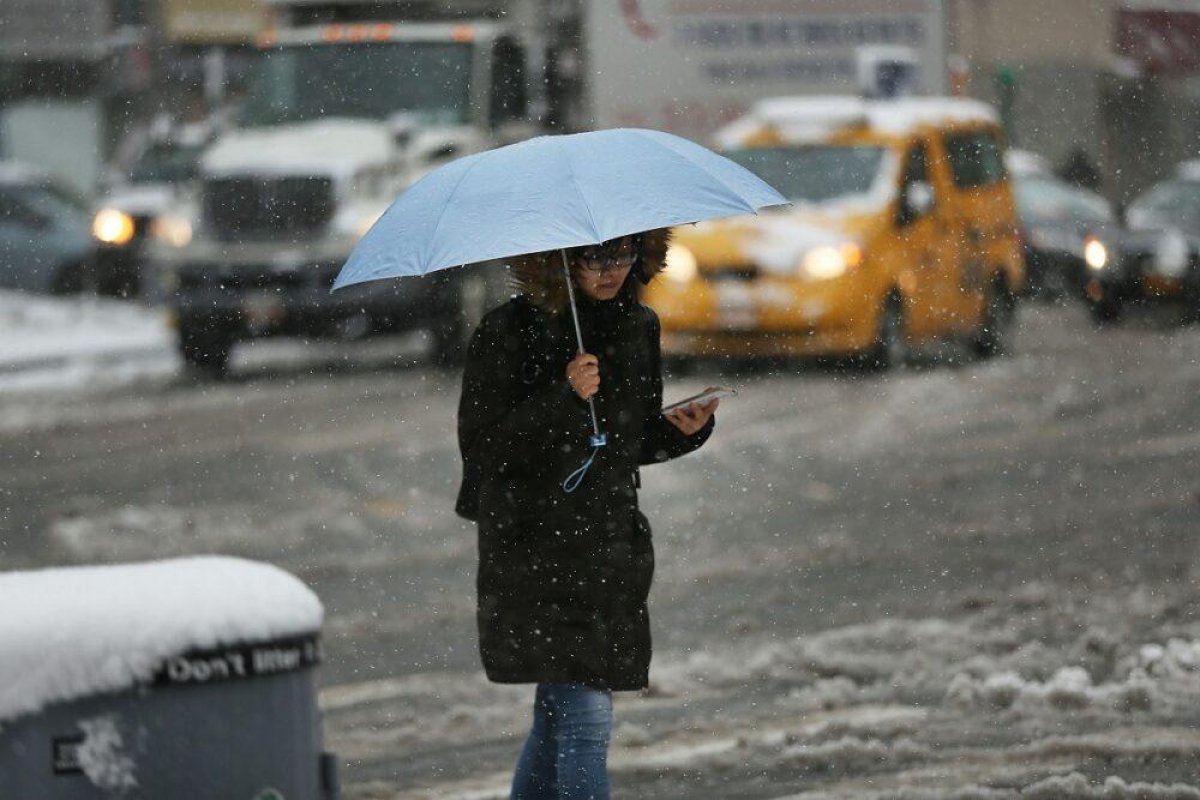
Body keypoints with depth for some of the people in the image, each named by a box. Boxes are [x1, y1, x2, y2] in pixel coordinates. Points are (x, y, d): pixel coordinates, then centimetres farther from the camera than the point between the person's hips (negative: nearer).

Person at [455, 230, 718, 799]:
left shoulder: (637, 327, 9)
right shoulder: (509, 334, -10)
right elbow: (481, 447, -14)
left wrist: (683, 430, -1)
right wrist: (562, 397, -25)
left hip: (613, 547, 6)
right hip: (535, 552, -6)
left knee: (559, 719, 14)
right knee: (586, 719, -13)